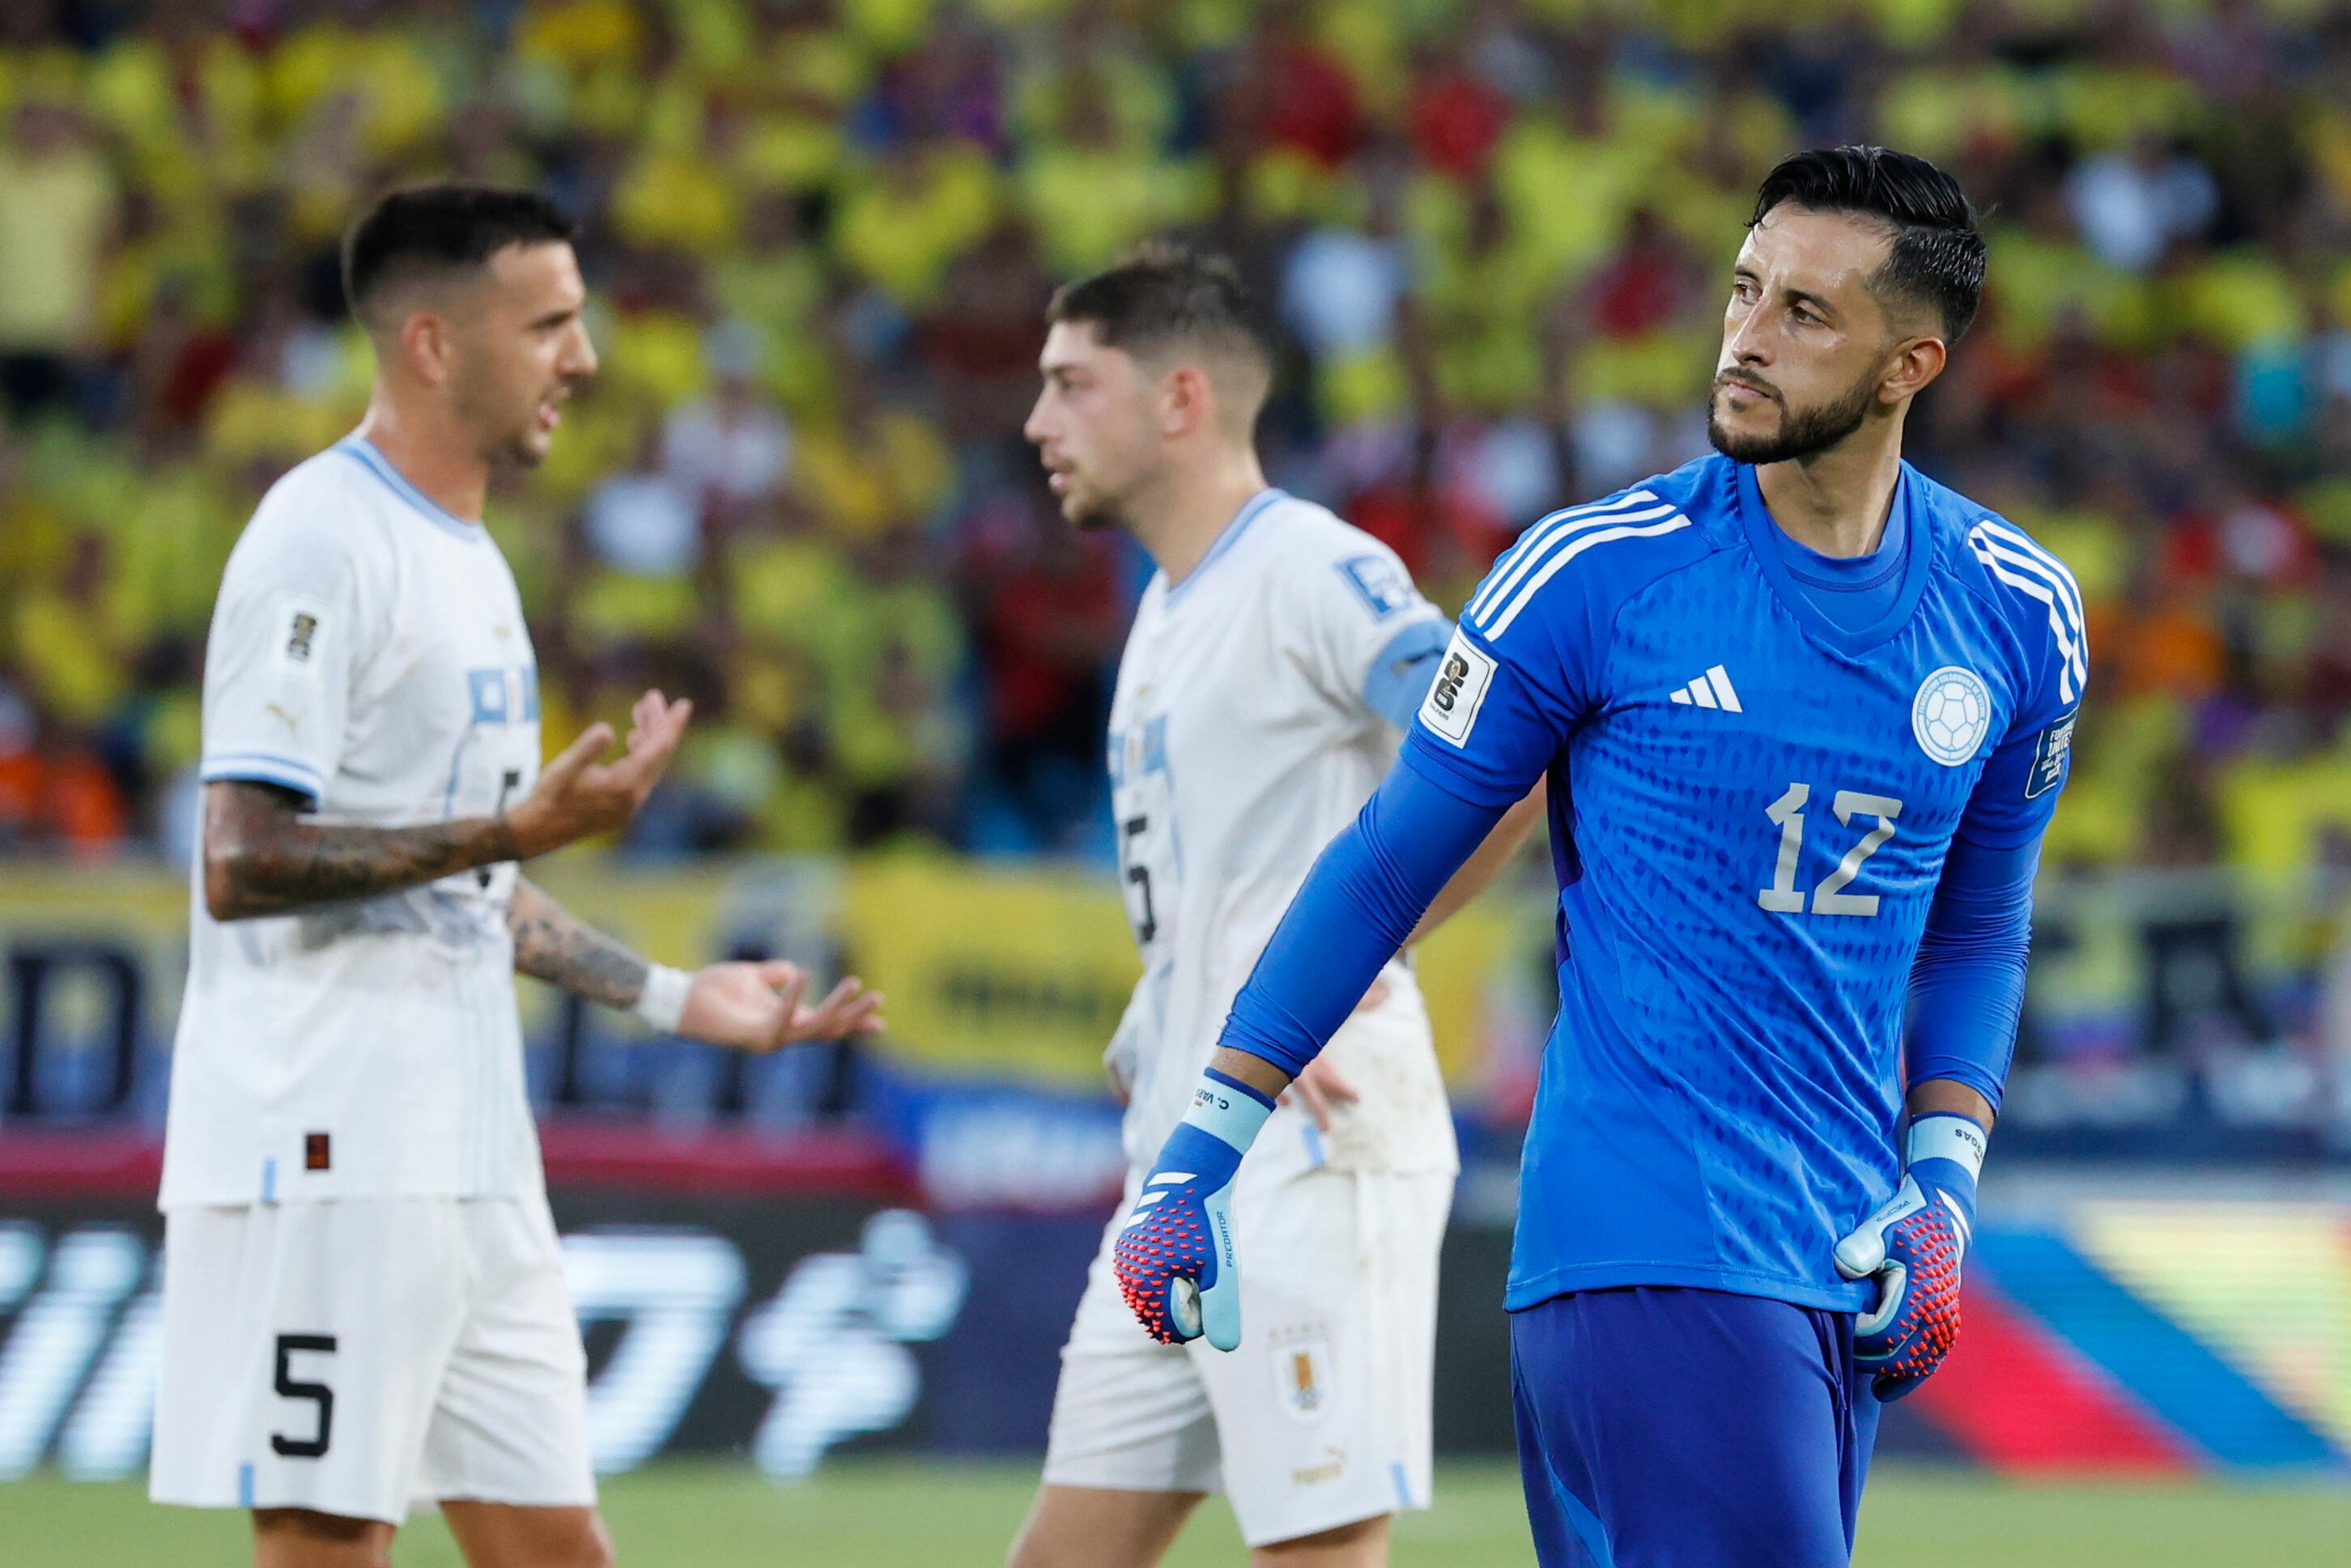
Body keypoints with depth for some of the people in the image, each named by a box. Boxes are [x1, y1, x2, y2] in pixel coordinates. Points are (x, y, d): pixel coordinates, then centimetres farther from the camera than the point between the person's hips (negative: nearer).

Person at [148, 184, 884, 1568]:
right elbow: (241, 865, -19)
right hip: (329, 1153, -9)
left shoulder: (464, 558, 18)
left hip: (470, 1165, 9)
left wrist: (676, 996, 22)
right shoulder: (320, 544, -12)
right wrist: (517, 828, -25)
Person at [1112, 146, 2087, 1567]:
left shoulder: (2018, 615, 7)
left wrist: (1942, 1196, 7)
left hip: (1839, 1280, 5)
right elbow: (1384, 874, 2)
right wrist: (1198, 1165, 1)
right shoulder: (1598, 576, -6)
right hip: (1640, 1254, -5)